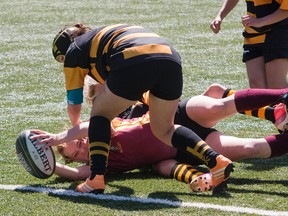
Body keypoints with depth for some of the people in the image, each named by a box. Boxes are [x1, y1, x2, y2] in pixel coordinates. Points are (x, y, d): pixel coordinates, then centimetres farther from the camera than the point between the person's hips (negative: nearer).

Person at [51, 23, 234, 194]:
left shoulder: (73, 51, 23)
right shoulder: (105, 35, 42)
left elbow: (74, 104, 30)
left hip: (134, 63, -6)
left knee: (100, 113, 19)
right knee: (164, 130, 23)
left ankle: (96, 179, 5)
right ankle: (216, 160, 6)